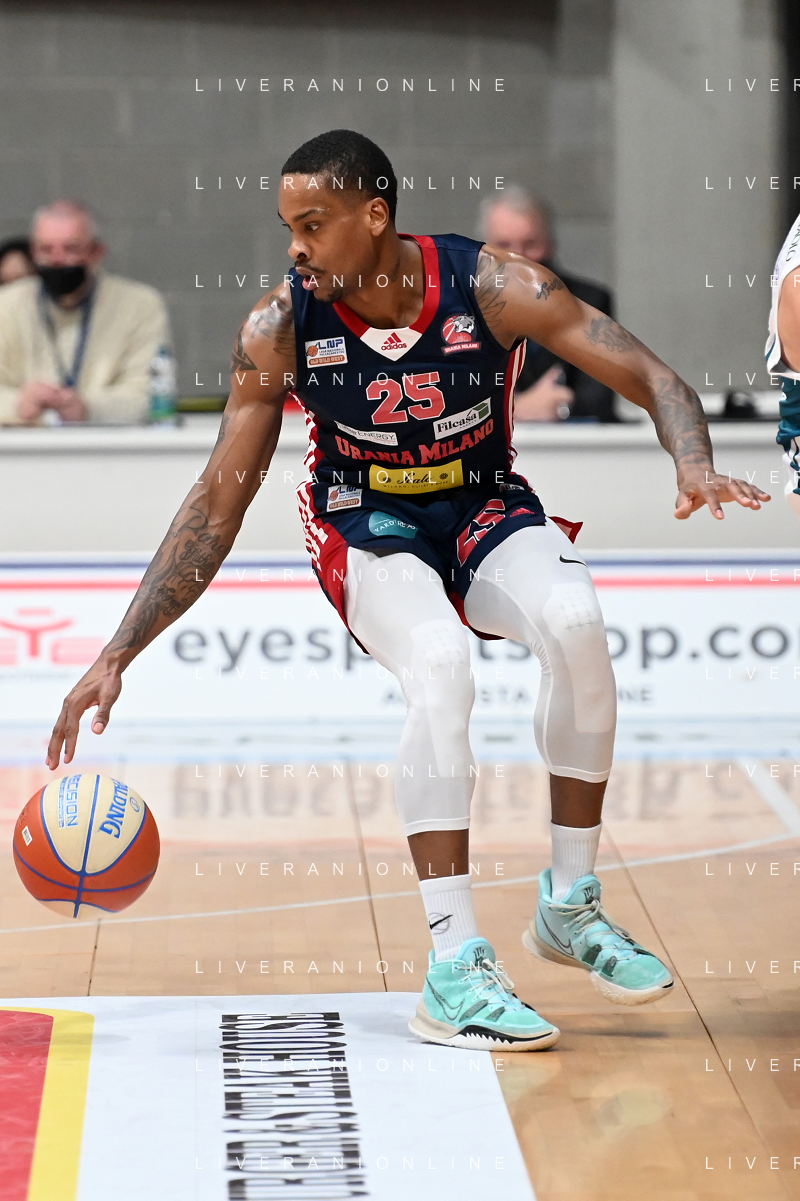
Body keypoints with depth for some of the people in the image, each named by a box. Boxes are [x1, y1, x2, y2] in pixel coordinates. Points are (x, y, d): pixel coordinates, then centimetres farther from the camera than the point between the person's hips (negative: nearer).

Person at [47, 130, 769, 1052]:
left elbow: (654, 380, -16)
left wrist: (693, 465, -39)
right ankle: (454, 968, -30)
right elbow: (217, 504, -11)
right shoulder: (280, 327, -18)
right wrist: (117, 656, -16)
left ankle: (570, 905, -14)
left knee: (575, 624, -32)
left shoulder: (492, 285, -20)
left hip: (485, 508, 1)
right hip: (367, 527, -1)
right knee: (438, 665, -34)